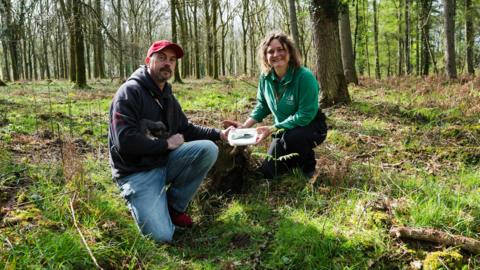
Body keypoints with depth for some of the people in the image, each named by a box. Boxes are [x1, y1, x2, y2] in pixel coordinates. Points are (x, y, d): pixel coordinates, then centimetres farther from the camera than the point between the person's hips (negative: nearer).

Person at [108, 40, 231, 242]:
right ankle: (139, 201, 13)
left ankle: (174, 207, -1)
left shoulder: (167, 96, 10)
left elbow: (186, 129, 18)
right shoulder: (130, 92, -15)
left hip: (163, 162, 7)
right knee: (162, 235, -20)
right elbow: (125, 142, -25)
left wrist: (219, 134, 6)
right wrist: (166, 144, -16)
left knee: (208, 149, -17)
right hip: (137, 172, -7)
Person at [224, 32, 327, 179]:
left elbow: (305, 115, -29)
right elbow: (262, 105, 4)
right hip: (283, 131, 5)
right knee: (267, 172, 2)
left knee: (291, 137, -39)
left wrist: (272, 129, -29)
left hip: (311, 127, -5)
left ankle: (309, 166, -6)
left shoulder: (305, 76, -28)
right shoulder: (265, 77, -10)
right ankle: (299, 158, 29)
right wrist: (245, 125, -12)